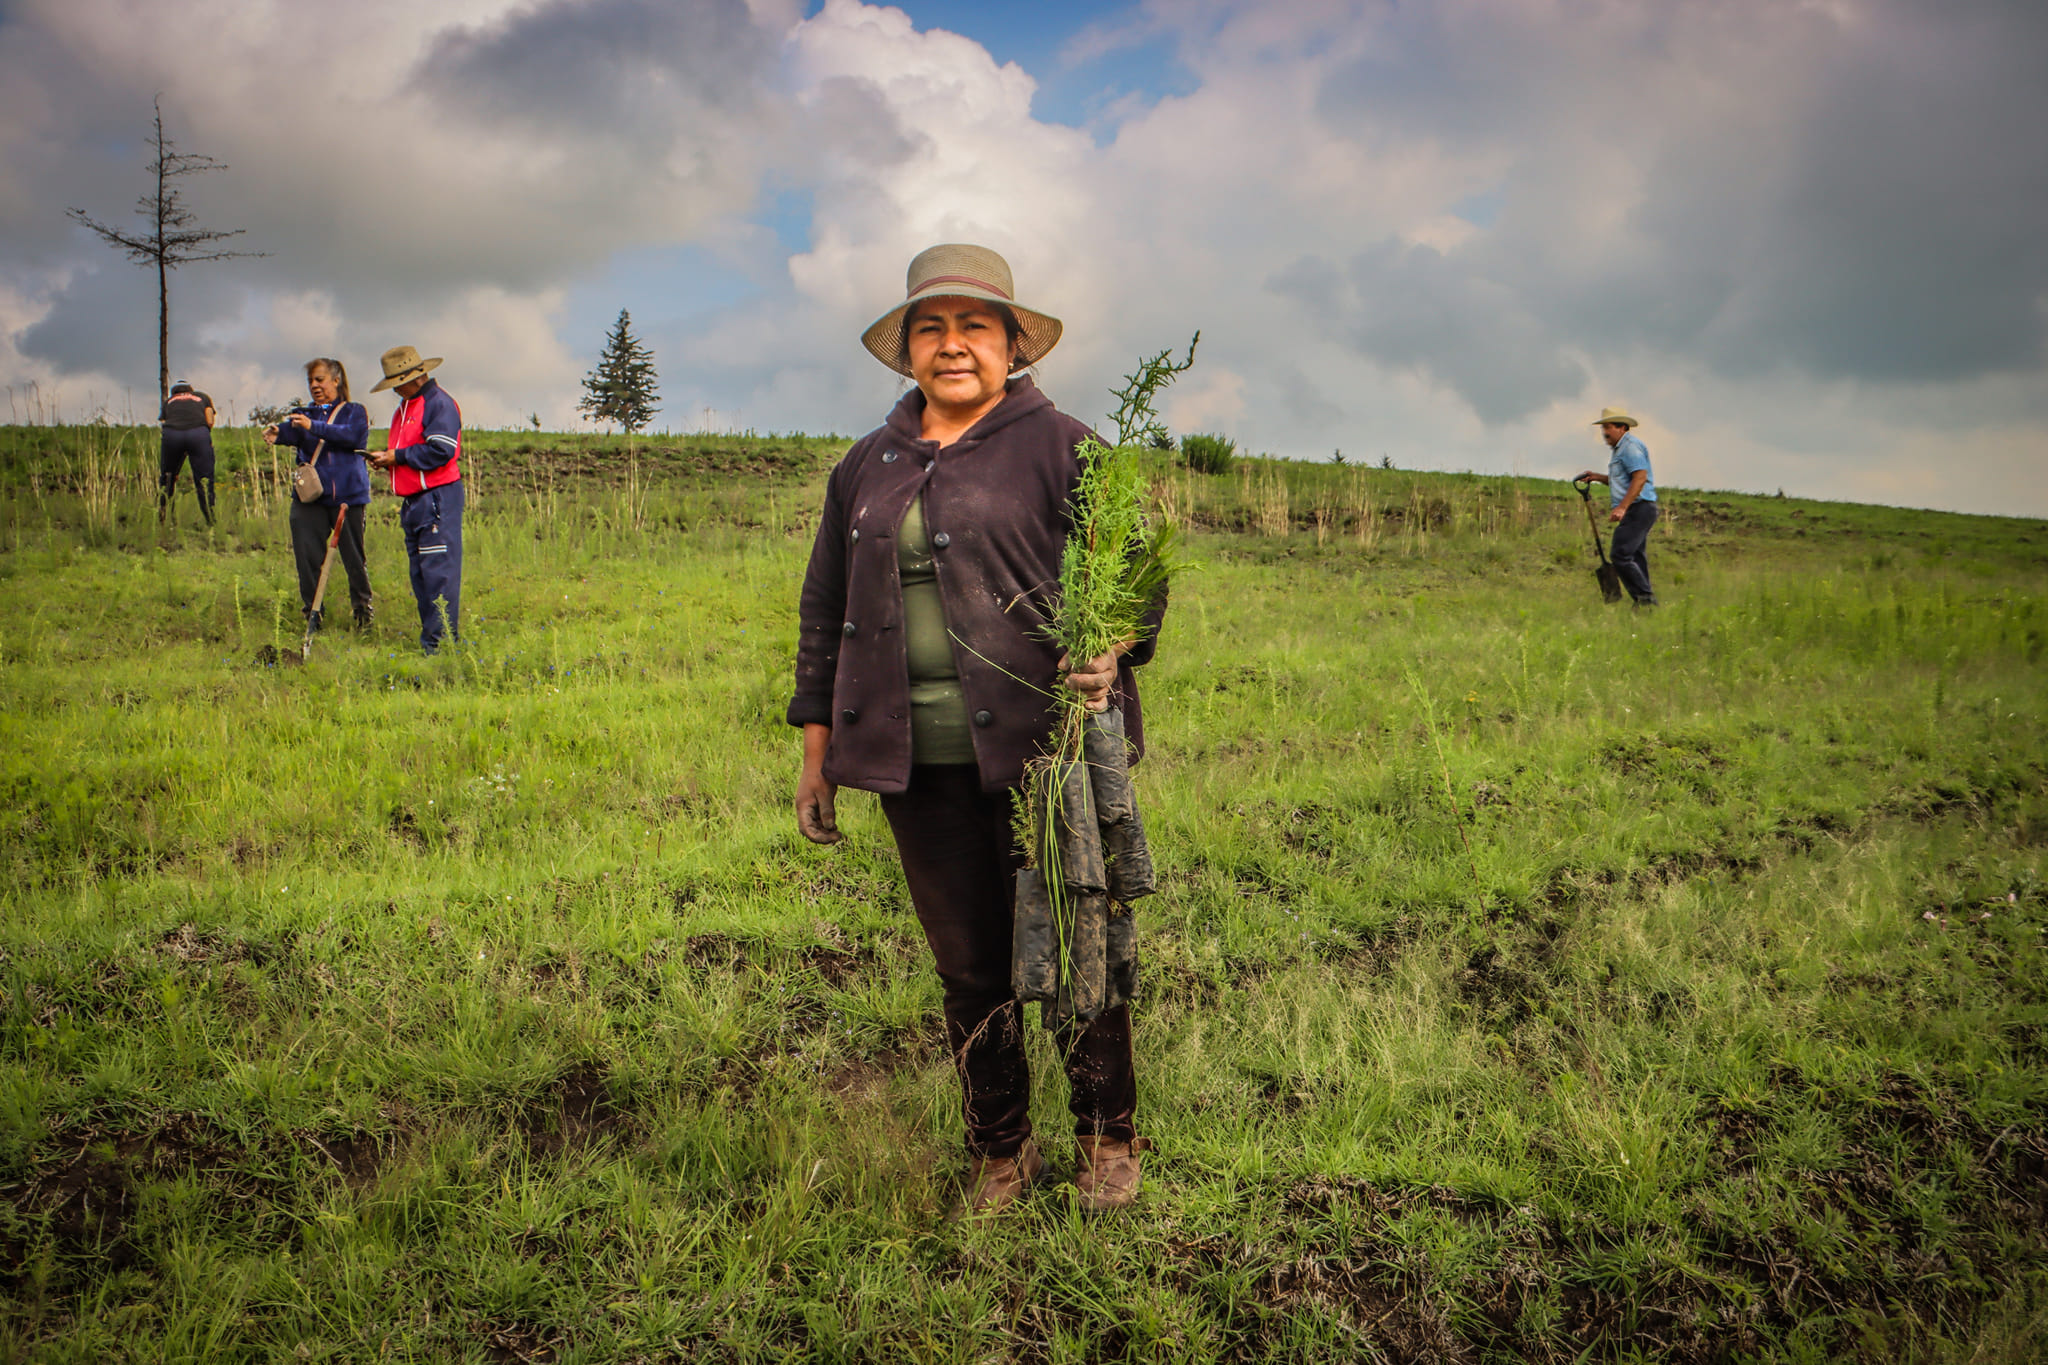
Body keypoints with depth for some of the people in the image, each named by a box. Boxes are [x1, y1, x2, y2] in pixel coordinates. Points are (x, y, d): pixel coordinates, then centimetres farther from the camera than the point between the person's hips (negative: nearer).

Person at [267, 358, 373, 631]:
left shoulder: (355, 412, 7)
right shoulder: (305, 414, 15)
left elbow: (352, 435, -15)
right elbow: (291, 431, -8)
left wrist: (314, 427, -28)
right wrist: (277, 434, -32)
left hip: (348, 497, -3)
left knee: (354, 557, 3)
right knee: (307, 556, -1)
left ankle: (363, 610, 20)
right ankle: (312, 613, 10)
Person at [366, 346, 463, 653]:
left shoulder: (439, 403, -9)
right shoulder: (404, 408, 22)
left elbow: (440, 452, -19)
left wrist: (397, 456, -12)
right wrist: (384, 458, 7)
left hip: (438, 498, -10)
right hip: (412, 501, 10)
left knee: (438, 570, -11)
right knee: (418, 571, 11)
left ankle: (442, 642, -10)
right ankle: (430, 637, 15)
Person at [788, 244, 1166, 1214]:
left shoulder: (1061, 447, 1)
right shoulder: (868, 468, 15)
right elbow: (826, 616, 19)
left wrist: (1108, 649, -25)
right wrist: (817, 755, 16)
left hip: (1045, 749, -4)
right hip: (919, 761, 4)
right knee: (967, 966, 10)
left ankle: (1108, 1139, 25)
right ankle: (1000, 1151, 27)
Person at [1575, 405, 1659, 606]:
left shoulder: (1631, 445, -10)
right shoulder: (1621, 448, 22)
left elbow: (1640, 477, -22)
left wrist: (1622, 507, -28)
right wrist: (1597, 476, 18)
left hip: (1638, 509, -11)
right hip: (1636, 511, 11)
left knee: (1620, 555, -17)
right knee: (1635, 558, 10)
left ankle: (1645, 598, -16)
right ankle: (1643, 603, 11)